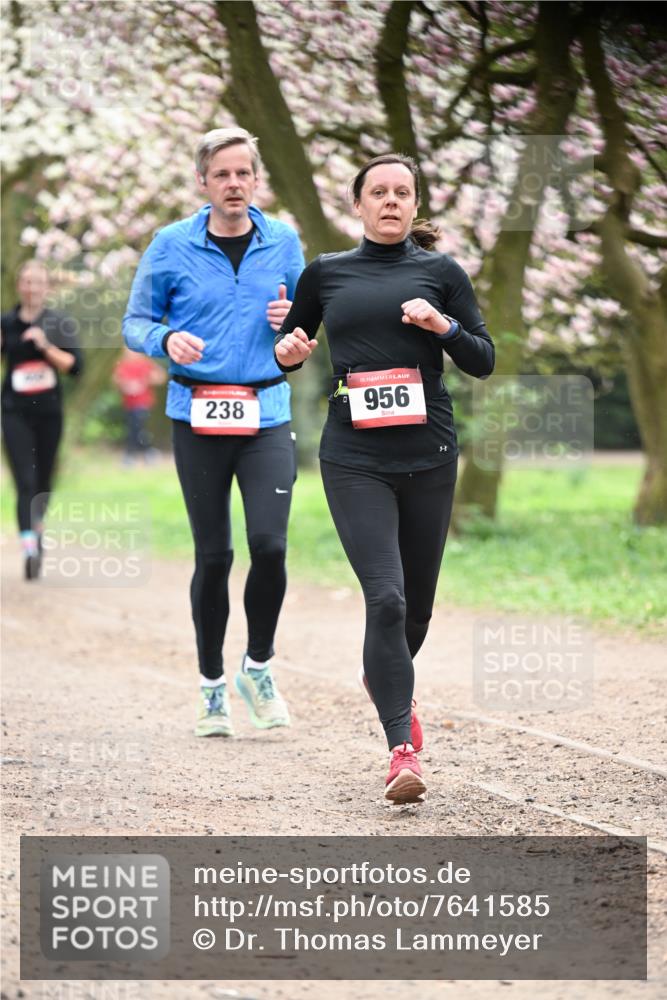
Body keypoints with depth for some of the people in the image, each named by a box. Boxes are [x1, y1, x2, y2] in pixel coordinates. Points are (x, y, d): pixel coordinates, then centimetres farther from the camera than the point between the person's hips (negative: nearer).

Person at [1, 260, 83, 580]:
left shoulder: (60, 323, 2)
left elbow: (75, 366, -6)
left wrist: (46, 346, -17)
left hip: (49, 412, 2)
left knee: (43, 481, 11)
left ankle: (37, 528, 40)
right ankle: (29, 547, -25)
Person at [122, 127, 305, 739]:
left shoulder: (284, 243, 7)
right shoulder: (171, 247, 1)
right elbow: (135, 324, 6)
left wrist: (290, 319, -5)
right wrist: (167, 339, -16)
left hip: (266, 415, 1)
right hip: (198, 417, -1)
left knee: (269, 544, -13)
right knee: (213, 555, 1)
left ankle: (259, 665, 10)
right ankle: (212, 685, 17)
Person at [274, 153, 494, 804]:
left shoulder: (441, 272, 8)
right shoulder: (326, 273, 9)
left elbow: (483, 362, 6)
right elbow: (286, 345, 20)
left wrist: (443, 325, -12)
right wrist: (288, 353, -3)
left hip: (428, 454, 2)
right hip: (354, 459, -2)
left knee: (416, 603, 11)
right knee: (385, 598, -16)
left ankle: (389, 682, 45)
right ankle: (403, 750, -17)